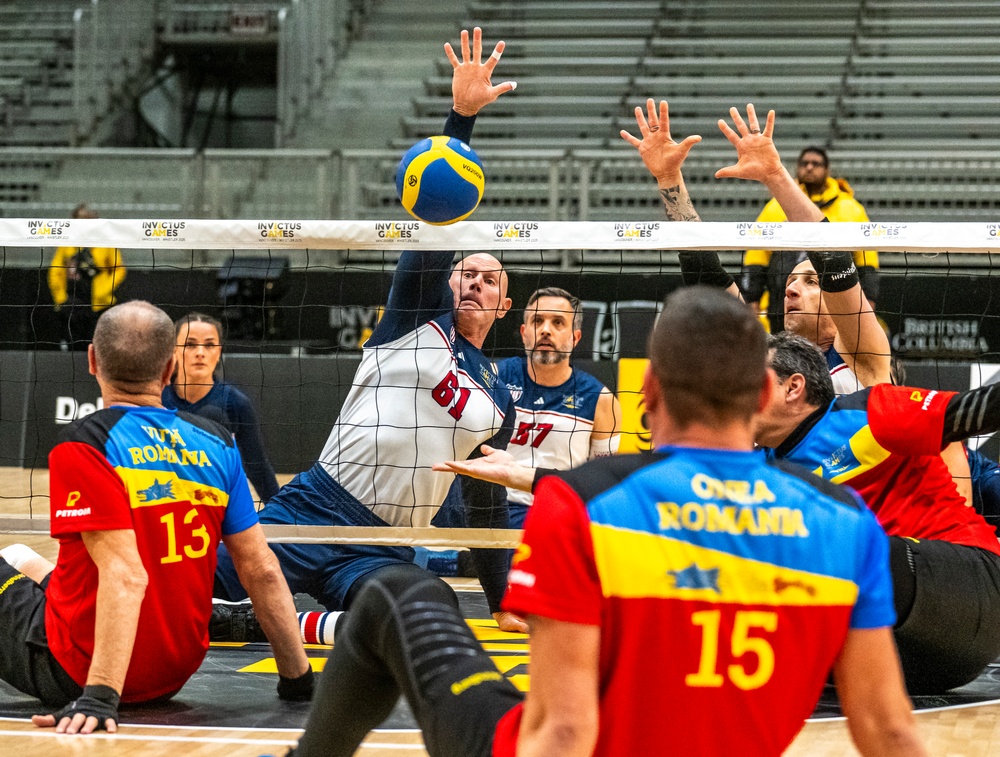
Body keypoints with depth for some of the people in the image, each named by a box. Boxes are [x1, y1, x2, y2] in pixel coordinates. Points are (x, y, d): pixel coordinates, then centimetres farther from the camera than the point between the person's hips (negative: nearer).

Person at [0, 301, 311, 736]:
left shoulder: (81, 448, -18)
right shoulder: (218, 446, -2)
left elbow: (124, 575, -28)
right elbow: (261, 571, -1)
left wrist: (99, 697, -32)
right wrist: (298, 680, 7)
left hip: (74, 675, -6)